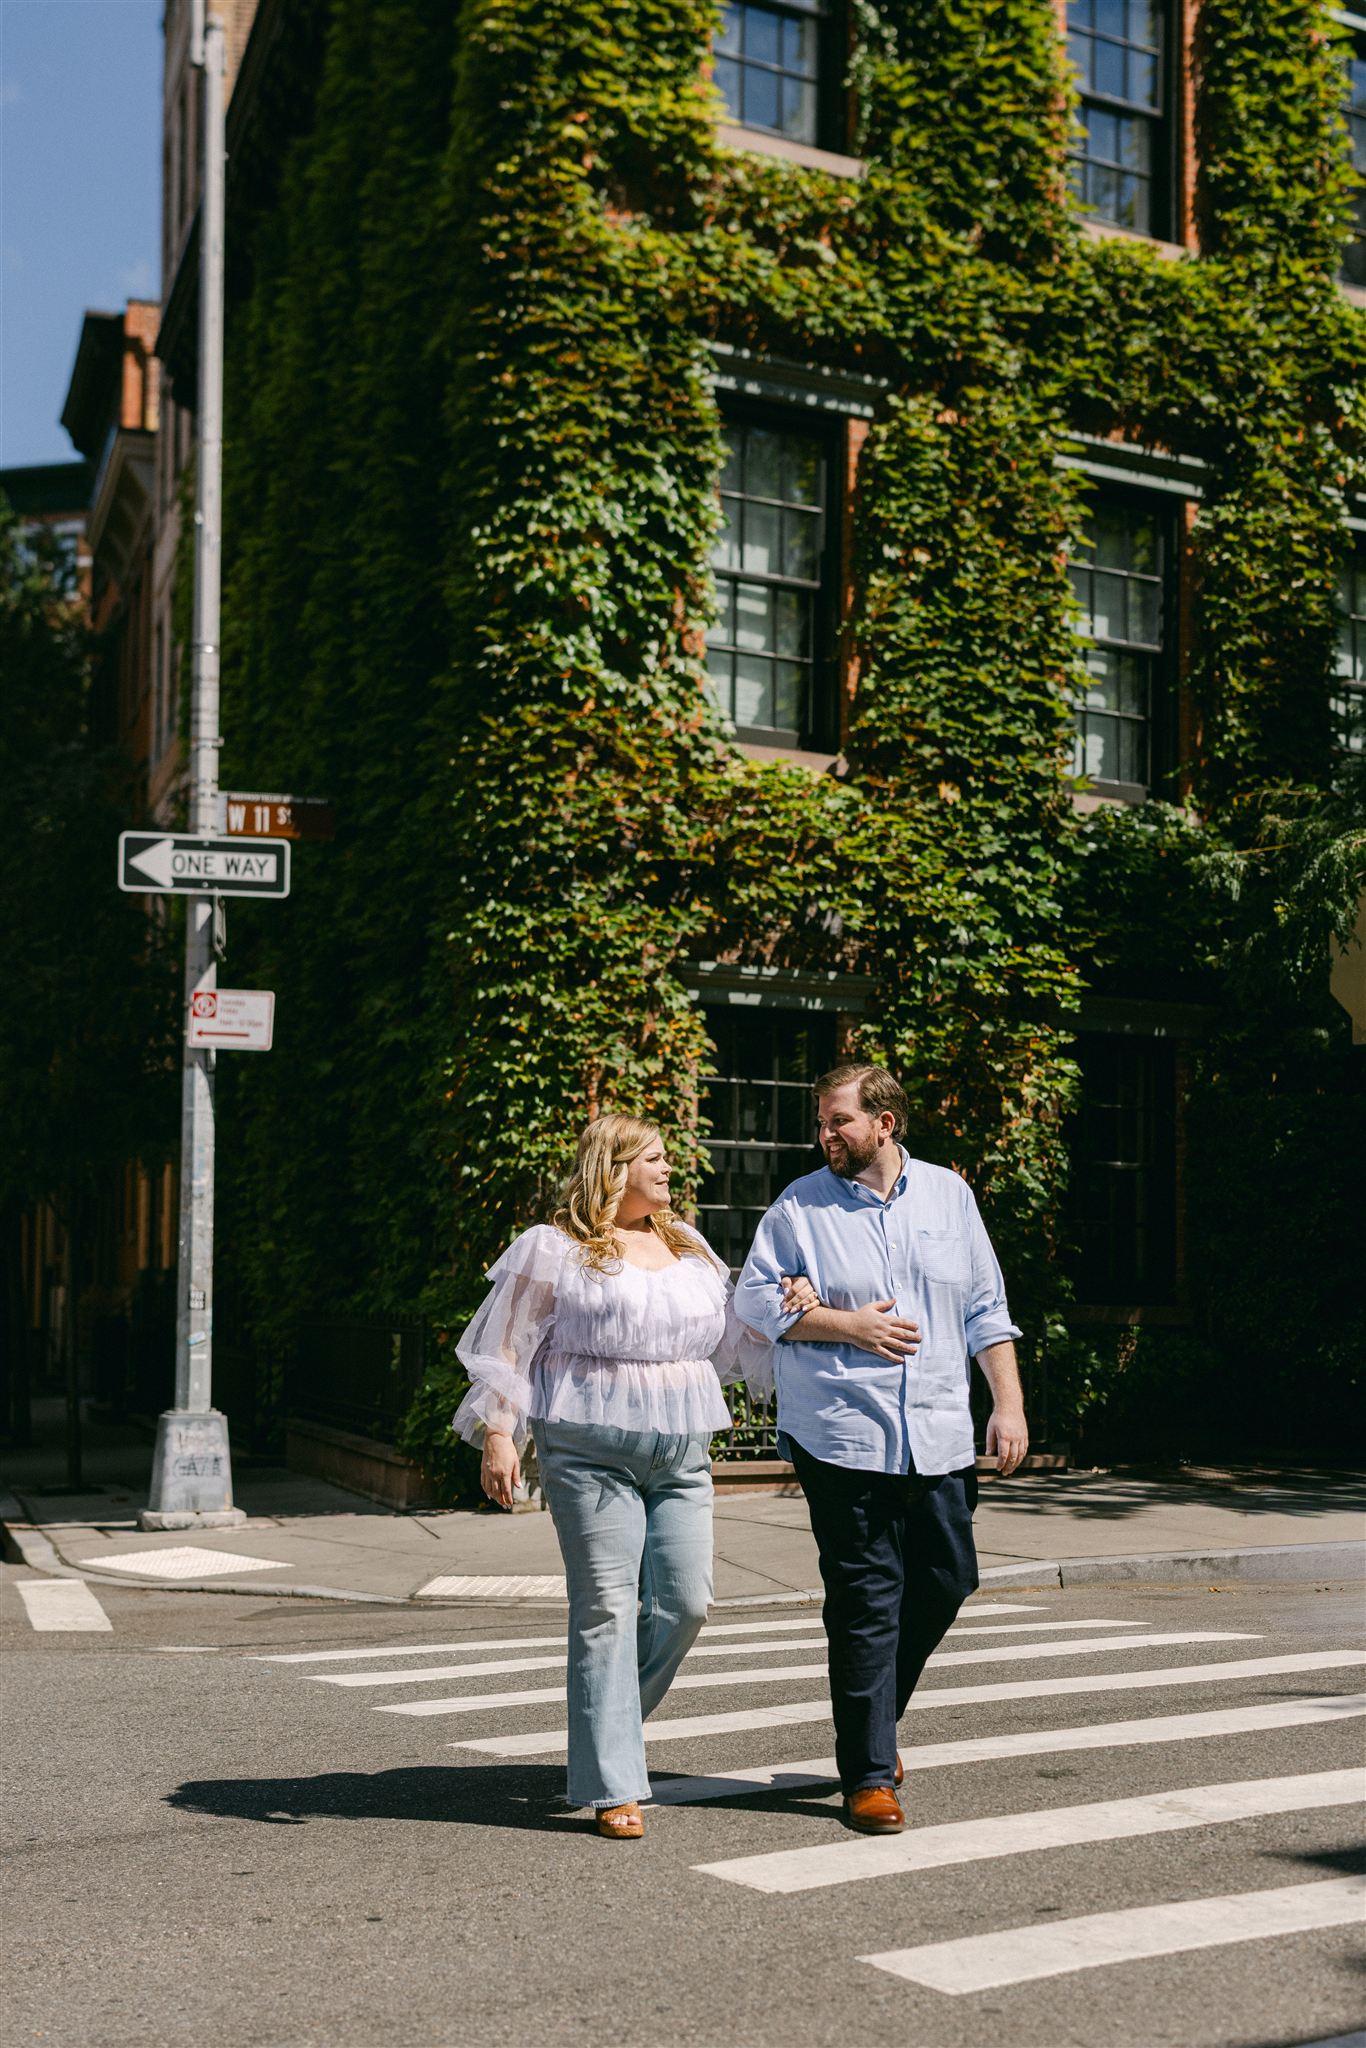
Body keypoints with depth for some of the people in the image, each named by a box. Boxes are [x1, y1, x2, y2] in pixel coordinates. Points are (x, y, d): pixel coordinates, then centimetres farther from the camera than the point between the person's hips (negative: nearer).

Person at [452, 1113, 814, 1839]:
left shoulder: (688, 1247, 18)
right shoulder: (554, 1249, 1)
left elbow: (729, 1342, 24)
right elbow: (506, 1347, -1)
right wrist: (497, 1434, -9)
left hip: (682, 1452, 5)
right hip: (590, 1451, -5)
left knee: (685, 1601, 0)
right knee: (607, 1610, -4)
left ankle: (606, 1725, 24)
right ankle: (612, 1787, 3)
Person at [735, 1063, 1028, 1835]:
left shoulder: (949, 1194, 10)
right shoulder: (800, 1205, 1)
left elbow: (987, 1309, 12)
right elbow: (755, 1299, 0)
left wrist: (1009, 1403, 6)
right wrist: (848, 1325, -10)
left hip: (939, 1436, 4)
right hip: (844, 1436, -4)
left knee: (948, 1581, 8)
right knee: (865, 1600, -4)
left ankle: (876, 1718, 32)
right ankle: (870, 1772, 5)